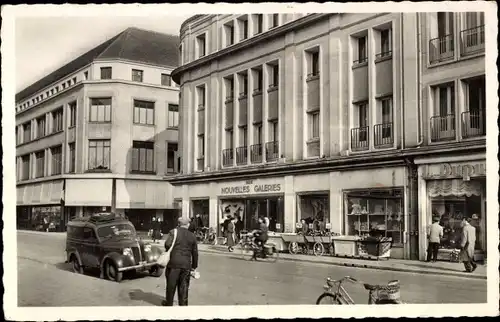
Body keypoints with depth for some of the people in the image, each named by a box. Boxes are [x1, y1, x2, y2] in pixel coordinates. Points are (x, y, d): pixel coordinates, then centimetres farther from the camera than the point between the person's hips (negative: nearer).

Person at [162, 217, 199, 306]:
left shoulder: (173, 232, -2)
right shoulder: (192, 236, 8)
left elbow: (167, 244, -16)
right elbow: (195, 253, 10)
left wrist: (167, 252, 6)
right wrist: (194, 266, 19)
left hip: (174, 263, -2)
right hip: (186, 265, 2)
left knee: (171, 284, 11)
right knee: (184, 286, 8)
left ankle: (169, 303, 24)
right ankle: (183, 304, 9)